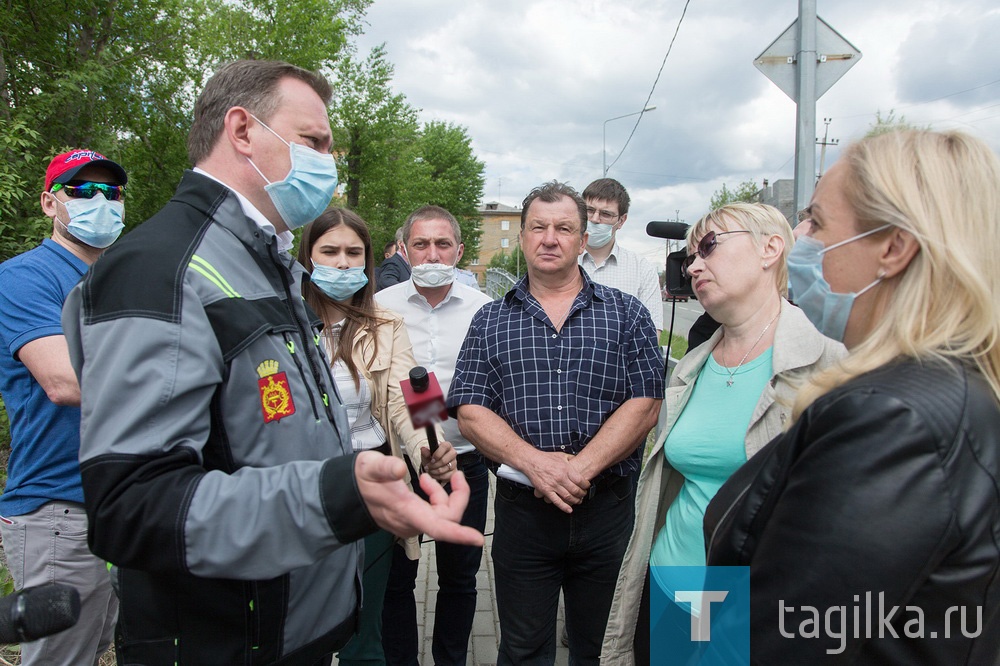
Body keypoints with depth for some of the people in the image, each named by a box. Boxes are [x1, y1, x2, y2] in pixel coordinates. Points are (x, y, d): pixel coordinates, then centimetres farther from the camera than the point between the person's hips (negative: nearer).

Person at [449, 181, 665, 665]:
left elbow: (644, 405, -6)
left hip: (606, 508, 0)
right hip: (522, 510, 0)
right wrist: (536, 463, -18)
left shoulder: (627, 313, 3)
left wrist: (580, 468, -17)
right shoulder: (490, 321, 5)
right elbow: (470, 411, -3)